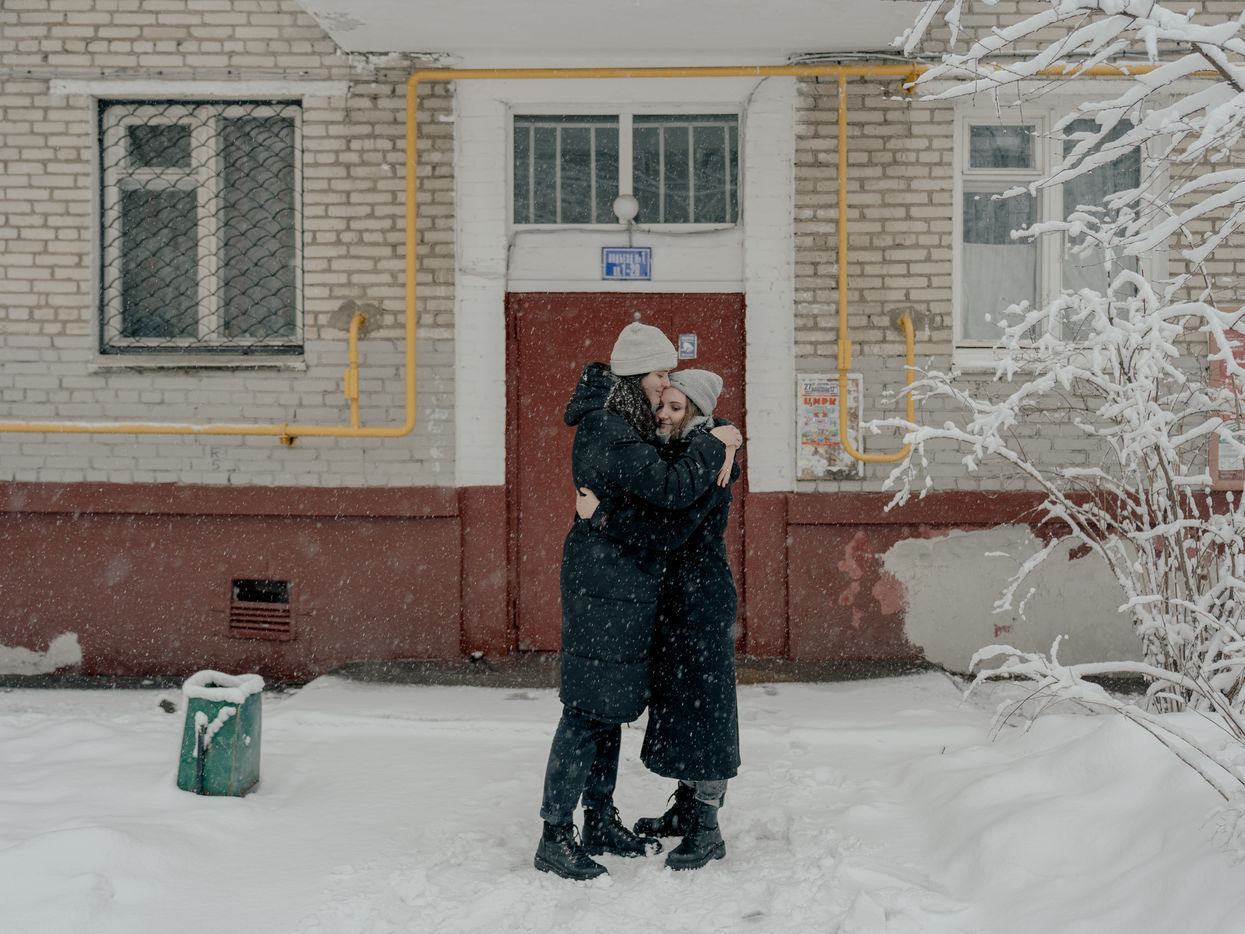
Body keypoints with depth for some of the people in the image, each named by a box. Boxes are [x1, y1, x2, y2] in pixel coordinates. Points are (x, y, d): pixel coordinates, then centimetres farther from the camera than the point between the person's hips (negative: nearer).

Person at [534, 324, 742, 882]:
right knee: (589, 707, -7)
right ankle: (555, 838, 0)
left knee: (612, 705, 15)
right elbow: (668, 487, -27)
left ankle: (600, 823, 26)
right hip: (605, 582, -10)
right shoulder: (609, 432, -19)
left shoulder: (623, 421, 12)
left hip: (624, 581, 11)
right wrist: (713, 445, -14)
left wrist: (714, 453, 3)